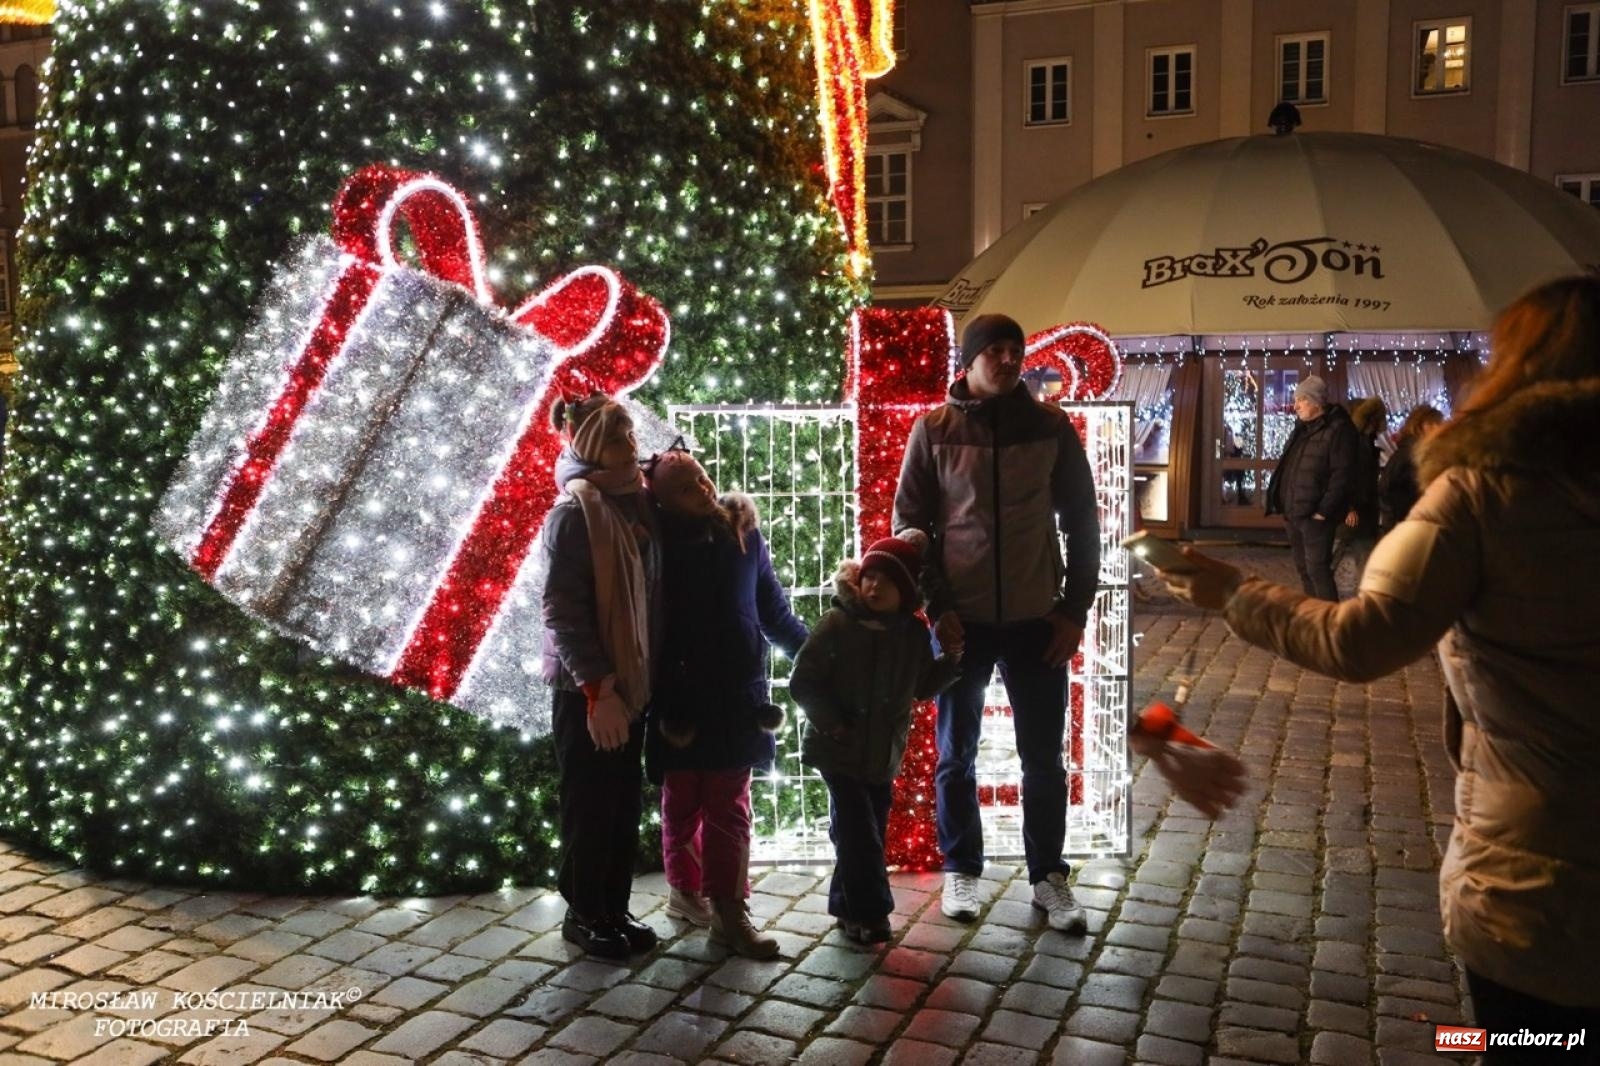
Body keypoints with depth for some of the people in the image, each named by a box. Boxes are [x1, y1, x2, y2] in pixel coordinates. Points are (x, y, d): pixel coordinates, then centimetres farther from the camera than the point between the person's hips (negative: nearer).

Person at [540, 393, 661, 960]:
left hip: (631, 681, 7)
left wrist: (639, 679, 7)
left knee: (626, 803, 13)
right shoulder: (574, 514, -13)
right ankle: (584, 914, 21)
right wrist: (597, 690, -20)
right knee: (590, 805, 6)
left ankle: (615, 909, 27)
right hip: (587, 688, -6)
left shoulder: (635, 503, 7)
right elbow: (562, 613, -17)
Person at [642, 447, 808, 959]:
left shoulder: (743, 533, 2)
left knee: (728, 805, 3)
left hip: (737, 693, 2)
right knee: (684, 801, 10)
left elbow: (772, 606, 11)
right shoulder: (660, 547, -9)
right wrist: (664, 702, -12)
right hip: (681, 696, -2)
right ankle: (685, 888, 28)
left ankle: (727, 909, 8)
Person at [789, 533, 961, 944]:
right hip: (839, 751, -5)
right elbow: (802, 682, -12)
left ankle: (848, 906, 29)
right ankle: (869, 912, 8)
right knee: (859, 833, -6)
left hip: (884, 754, 5)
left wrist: (953, 659, 1)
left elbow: (922, 687, 13)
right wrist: (831, 722, -19)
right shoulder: (837, 623, -14)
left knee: (871, 831, 13)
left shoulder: (914, 633, -1)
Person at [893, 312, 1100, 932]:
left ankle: (1049, 876, 25)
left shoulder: (1051, 426, 1)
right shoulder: (934, 429, -1)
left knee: (1044, 758, 9)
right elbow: (910, 523, 0)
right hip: (962, 621, 0)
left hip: (1038, 620, 1)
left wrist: (1075, 609, -1)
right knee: (956, 755, 11)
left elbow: (1082, 522, 4)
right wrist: (938, 607, -7)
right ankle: (961, 871, 27)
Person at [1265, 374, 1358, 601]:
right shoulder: (1301, 428, 15)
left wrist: (1324, 510, -19)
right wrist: (1284, 504, 14)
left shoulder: (1338, 429, -11)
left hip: (1314, 514, -9)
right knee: (1303, 568, 14)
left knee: (1317, 569, -9)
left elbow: (1342, 474, -17)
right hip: (1293, 512, 9)